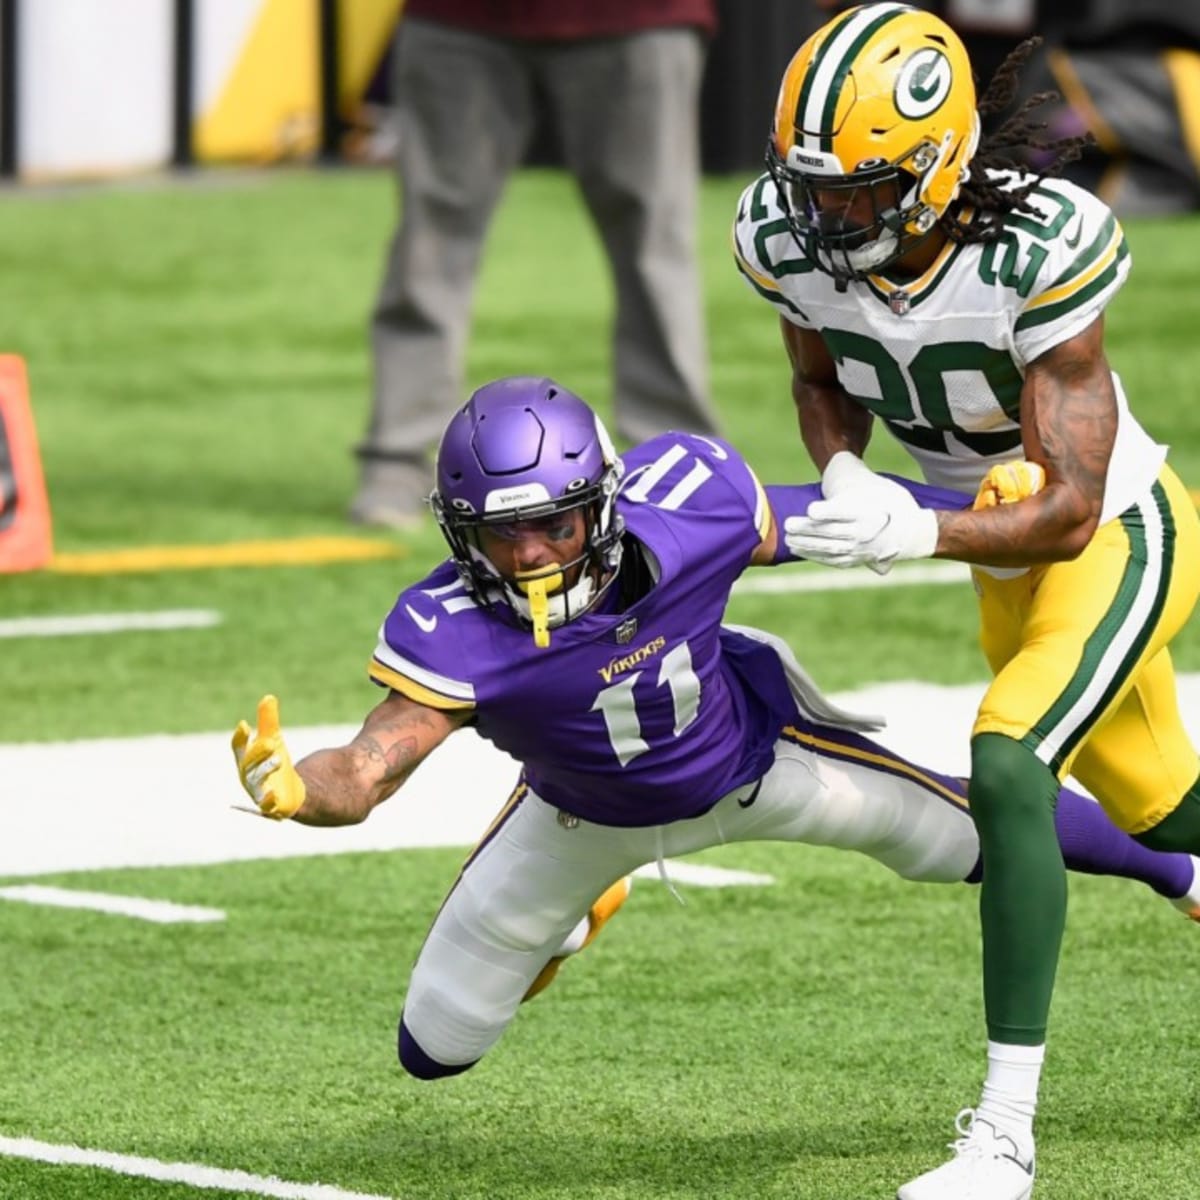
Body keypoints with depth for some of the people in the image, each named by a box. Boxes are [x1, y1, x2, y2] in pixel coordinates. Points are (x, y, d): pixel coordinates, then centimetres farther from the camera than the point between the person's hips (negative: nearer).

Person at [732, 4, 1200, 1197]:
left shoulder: (1038, 249, -35)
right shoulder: (789, 237, -19)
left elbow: (1068, 510, -33)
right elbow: (823, 382, 6)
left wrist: (918, 532, -48)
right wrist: (840, 476, -16)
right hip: (1007, 552, 7)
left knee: (1005, 768, -27)